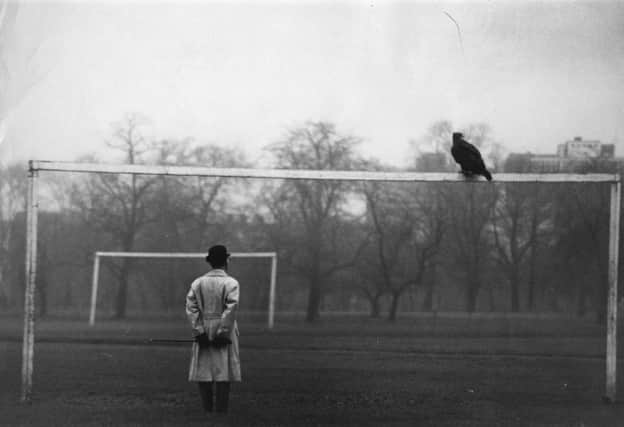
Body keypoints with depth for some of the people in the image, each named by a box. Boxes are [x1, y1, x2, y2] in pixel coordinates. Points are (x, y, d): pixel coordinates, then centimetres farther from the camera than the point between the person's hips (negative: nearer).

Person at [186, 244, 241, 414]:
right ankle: (221, 409, -4)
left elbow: (191, 307, -3)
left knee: (203, 369, 6)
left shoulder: (197, 282, 6)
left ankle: (207, 409, 5)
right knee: (223, 370, -1)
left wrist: (199, 331, -5)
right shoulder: (231, 283, -4)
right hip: (223, 329, -3)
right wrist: (223, 333, -12)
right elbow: (230, 309, -13)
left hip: (203, 332, 3)